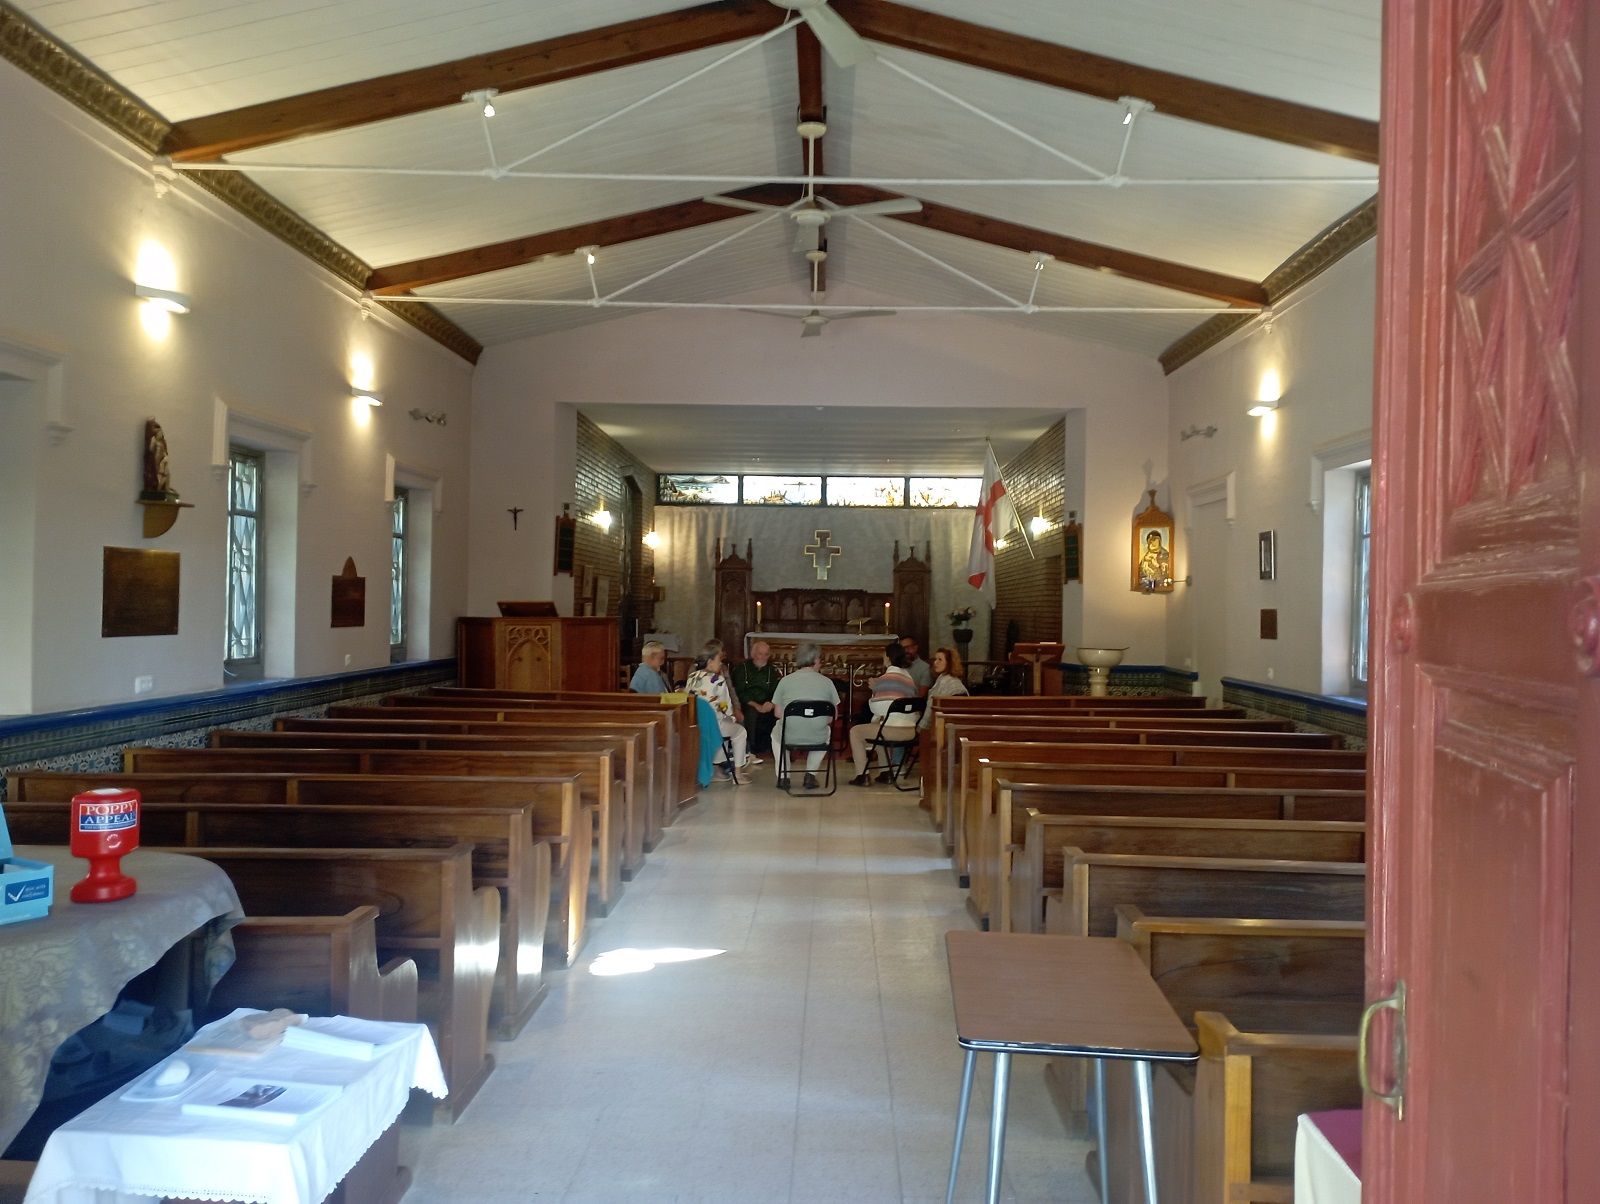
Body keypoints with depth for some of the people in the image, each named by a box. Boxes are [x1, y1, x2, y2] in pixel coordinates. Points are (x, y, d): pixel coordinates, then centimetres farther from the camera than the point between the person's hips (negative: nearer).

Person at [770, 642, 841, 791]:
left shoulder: (786, 680, -1)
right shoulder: (827, 682, 0)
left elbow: (778, 713, 3)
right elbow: (834, 715, 5)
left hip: (789, 737, 0)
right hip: (818, 739, 0)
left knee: (776, 731, 36)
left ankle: (783, 777, 26)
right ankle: (811, 774, 28)